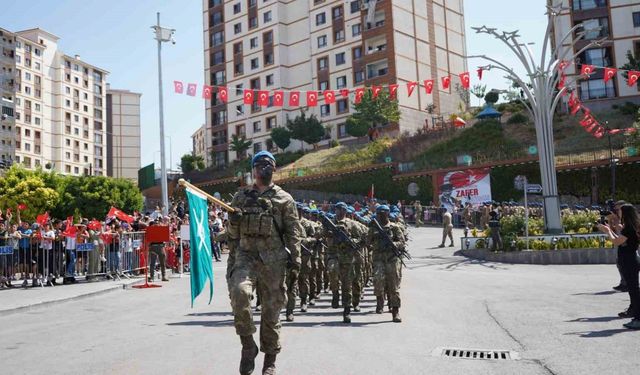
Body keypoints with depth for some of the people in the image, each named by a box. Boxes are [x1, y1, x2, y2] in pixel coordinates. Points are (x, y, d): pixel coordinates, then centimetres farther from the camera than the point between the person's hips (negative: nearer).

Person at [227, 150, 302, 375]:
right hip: (246, 255, 1)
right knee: (239, 291, -27)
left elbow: (293, 233, 3)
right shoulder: (240, 197, 13)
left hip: (274, 260, -1)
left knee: (272, 309, 5)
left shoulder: (284, 199, 5)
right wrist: (232, 259, 13)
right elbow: (232, 232, 18)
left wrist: (295, 261, -5)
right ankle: (248, 344, -8)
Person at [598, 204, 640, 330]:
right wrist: (610, 230, 17)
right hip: (629, 261, 10)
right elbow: (620, 240, 16)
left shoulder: (629, 228, -19)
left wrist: (607, 231, -7)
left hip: (630, 262, -10)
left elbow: (616, 242, -20)